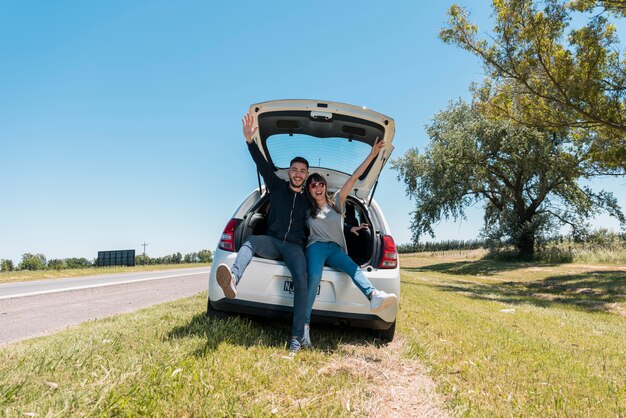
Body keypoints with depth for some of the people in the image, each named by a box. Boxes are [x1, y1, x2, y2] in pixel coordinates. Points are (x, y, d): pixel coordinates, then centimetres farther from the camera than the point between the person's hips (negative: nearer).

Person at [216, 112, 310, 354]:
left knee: (301, 280, -29)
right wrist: (250, 142, -14)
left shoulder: (308, 201, 18)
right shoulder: (277, 187, 13)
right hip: (272, 242, 0)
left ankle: (296, 336, -31)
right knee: (250, 242, -35)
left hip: (294, 247, 0)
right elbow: (263, 165, -1)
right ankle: (232, 281, -65)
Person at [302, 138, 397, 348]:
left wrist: (372, 154, 2)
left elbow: (354, 178, 7)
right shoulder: (307, 210, 16)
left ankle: (374, 296, -58)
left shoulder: (337, 200, 15)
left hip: (336, 249, 1)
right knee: (314, 277, -32)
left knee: (354, 268, -32)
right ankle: (304, 324, -37)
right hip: (317, 246, -1)